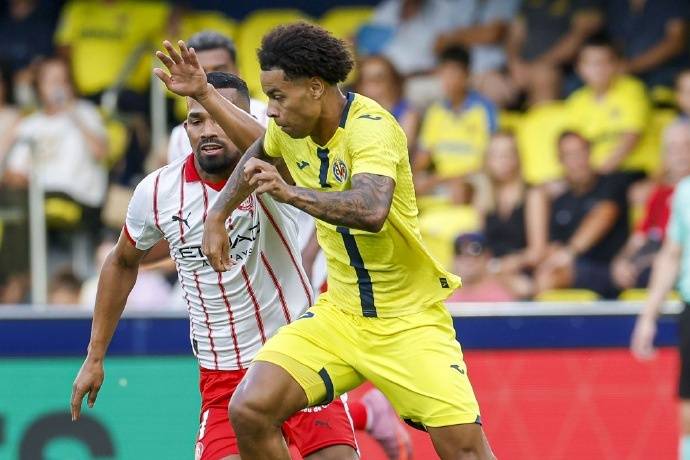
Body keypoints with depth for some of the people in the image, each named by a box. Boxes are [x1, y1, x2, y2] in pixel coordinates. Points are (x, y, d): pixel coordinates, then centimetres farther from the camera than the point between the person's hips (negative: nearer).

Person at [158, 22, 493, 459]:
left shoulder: (371, 127, -22)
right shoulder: (291, 127, -1)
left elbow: (372, 211, -42)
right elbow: (259, 153, 27)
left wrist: (291, 193, -52)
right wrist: (218, 215, 20)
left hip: (409, 320, -6)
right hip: (339, 312, 6)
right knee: (250, 411, -13)